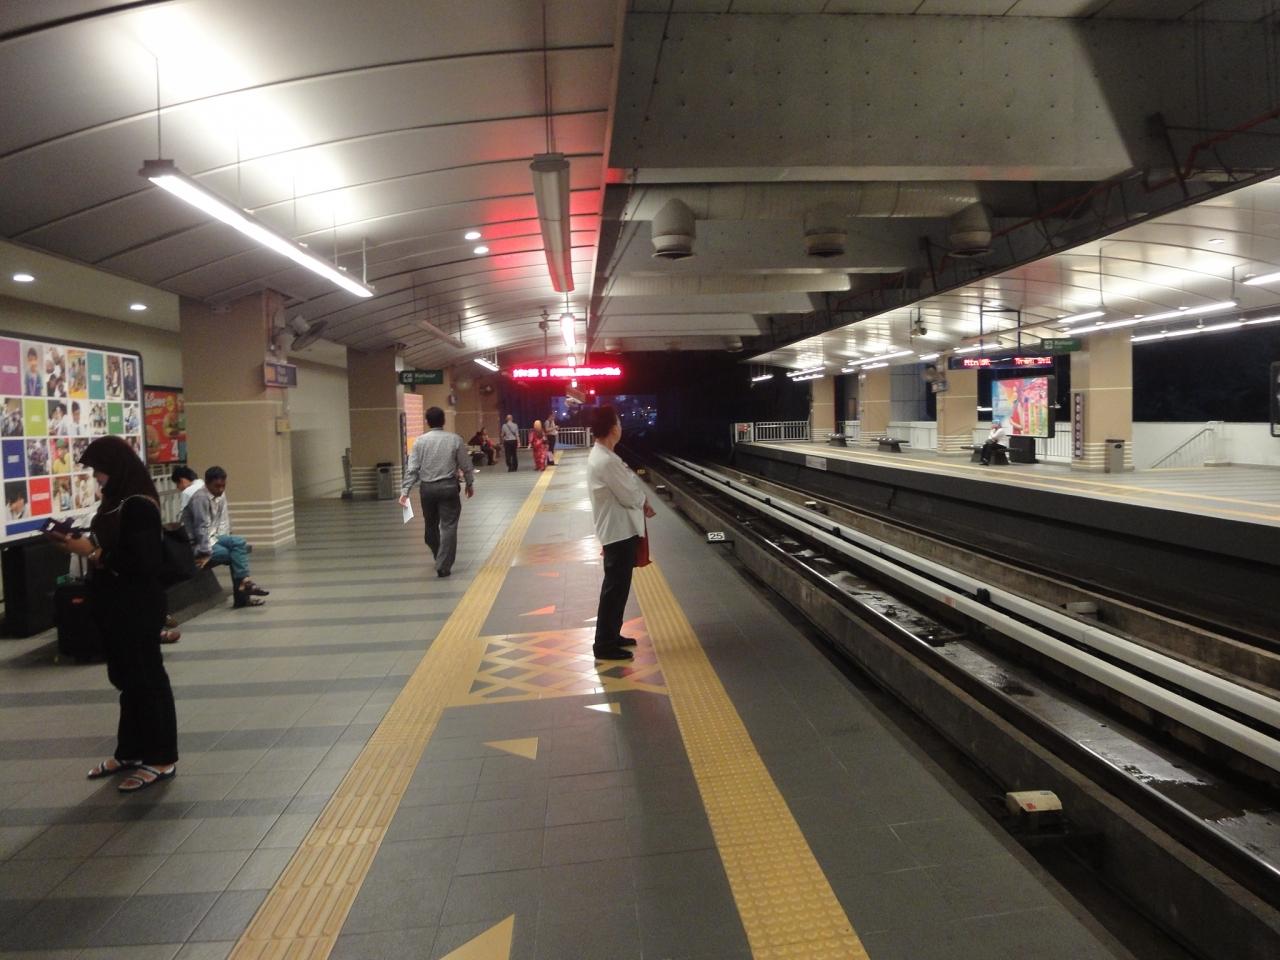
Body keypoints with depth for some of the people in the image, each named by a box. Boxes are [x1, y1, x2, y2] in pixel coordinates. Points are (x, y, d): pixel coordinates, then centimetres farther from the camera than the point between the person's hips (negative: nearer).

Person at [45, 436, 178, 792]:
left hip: (138, 607, -9)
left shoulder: (139, 505, -18)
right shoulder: (116, 501, 11)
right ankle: (131, 751, 28)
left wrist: (92, 552, -18)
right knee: (127, 678, 16)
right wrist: (81, 544, 0)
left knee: (147, 678, -1)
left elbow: (143, 561, -22)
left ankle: (161, 759, 9)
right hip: (116, 605, 9)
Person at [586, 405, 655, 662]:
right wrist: (644, 499, 1)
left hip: (618, 529, 10)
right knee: (615, 588, -1)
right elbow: (631, 496, -20)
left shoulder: (600, 455, 9)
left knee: (617, 586, 19)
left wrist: (640, 501, 1)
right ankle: (604, 645, 8)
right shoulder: (606, 461, -24)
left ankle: (611, 635, 31)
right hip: (619, 531, -10)